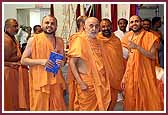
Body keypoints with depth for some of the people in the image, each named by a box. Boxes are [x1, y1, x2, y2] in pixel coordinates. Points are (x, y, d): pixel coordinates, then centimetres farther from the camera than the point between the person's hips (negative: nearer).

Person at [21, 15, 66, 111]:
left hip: (56, 80, 4)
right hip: (39, 81, -3)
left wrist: (61, 62, -2)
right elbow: (23, 60, -3)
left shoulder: (60, 41, 9)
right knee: (40, 108, 2)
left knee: (58, 107, 6)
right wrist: (41, 61, -16)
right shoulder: (33, 40, -3)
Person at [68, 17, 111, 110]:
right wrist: (80, 82, -19)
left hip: (101, 83, 6)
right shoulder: (80, 40, -11)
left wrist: (105, 81, 10)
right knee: (87, 109, 5)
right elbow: (72, 63, -14)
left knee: (101, 108, 13)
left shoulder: (98, 42, 9)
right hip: (87, 84, -6)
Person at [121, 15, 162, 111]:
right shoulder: (129, 38, 9)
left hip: (145, 75, -5)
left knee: (147, 102, 3)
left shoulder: (150, 36, -7)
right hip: (131, 76, 5)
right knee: (132, 103, 12)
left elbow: (153, 56, -17)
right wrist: (124, 77, 9)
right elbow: (129, 60, 12)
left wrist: (137, 47, -26)